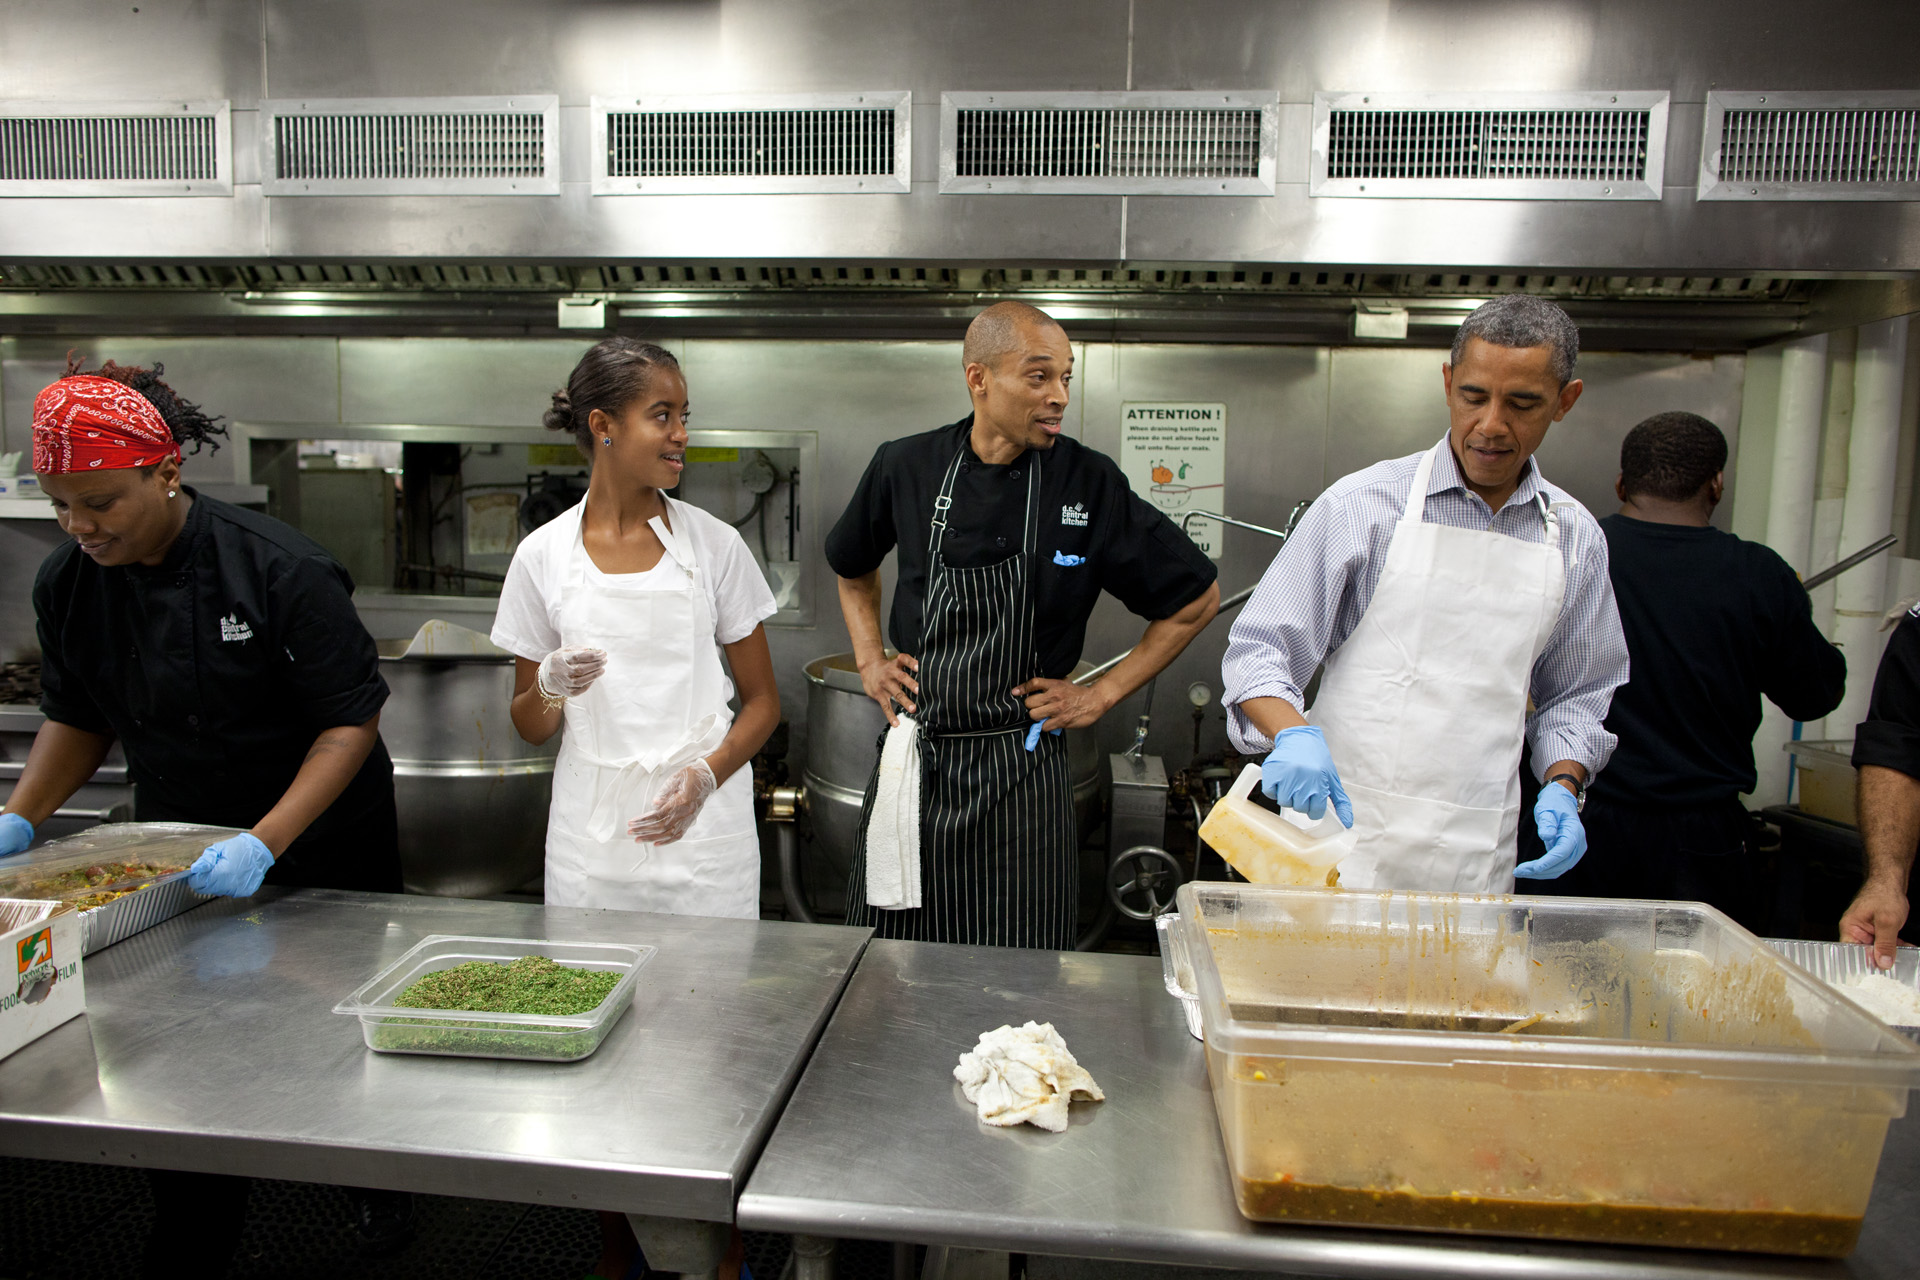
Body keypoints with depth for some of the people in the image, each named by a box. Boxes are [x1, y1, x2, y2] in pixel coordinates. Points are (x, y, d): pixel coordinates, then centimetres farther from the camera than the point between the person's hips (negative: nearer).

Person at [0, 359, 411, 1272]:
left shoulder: (280, 570, -23)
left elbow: (350, 723, -21)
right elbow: (76, 721, 8)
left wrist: (265, 844, -28)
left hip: (320, 851, -4)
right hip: (176, 854, 4)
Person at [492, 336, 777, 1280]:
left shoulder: (712, 546, -1)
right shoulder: (544, 556, 1)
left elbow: (762, 701, 3)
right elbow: (530, 724, 7)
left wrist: (706, 774, -15)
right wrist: (553, 688, -15)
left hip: (704, 839, -1)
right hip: (591, 841, 1)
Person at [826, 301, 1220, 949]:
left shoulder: (1089, 483, -7)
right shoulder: (906, 467, 0)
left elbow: (1196, 598, 3)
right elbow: (853, 567, 21)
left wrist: (1102, 694, 0)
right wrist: (869, 660, 10)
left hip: (1021, 775, -2)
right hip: (914, 760, 2)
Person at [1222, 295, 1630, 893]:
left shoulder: (1575, 538, 8)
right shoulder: (1361, 505, -5)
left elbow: (1575, 693, 18)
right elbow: (1260, 647, -7)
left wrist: (1562, 787, 1)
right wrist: (1293, 733, -25)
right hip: (1342, 827, -3)